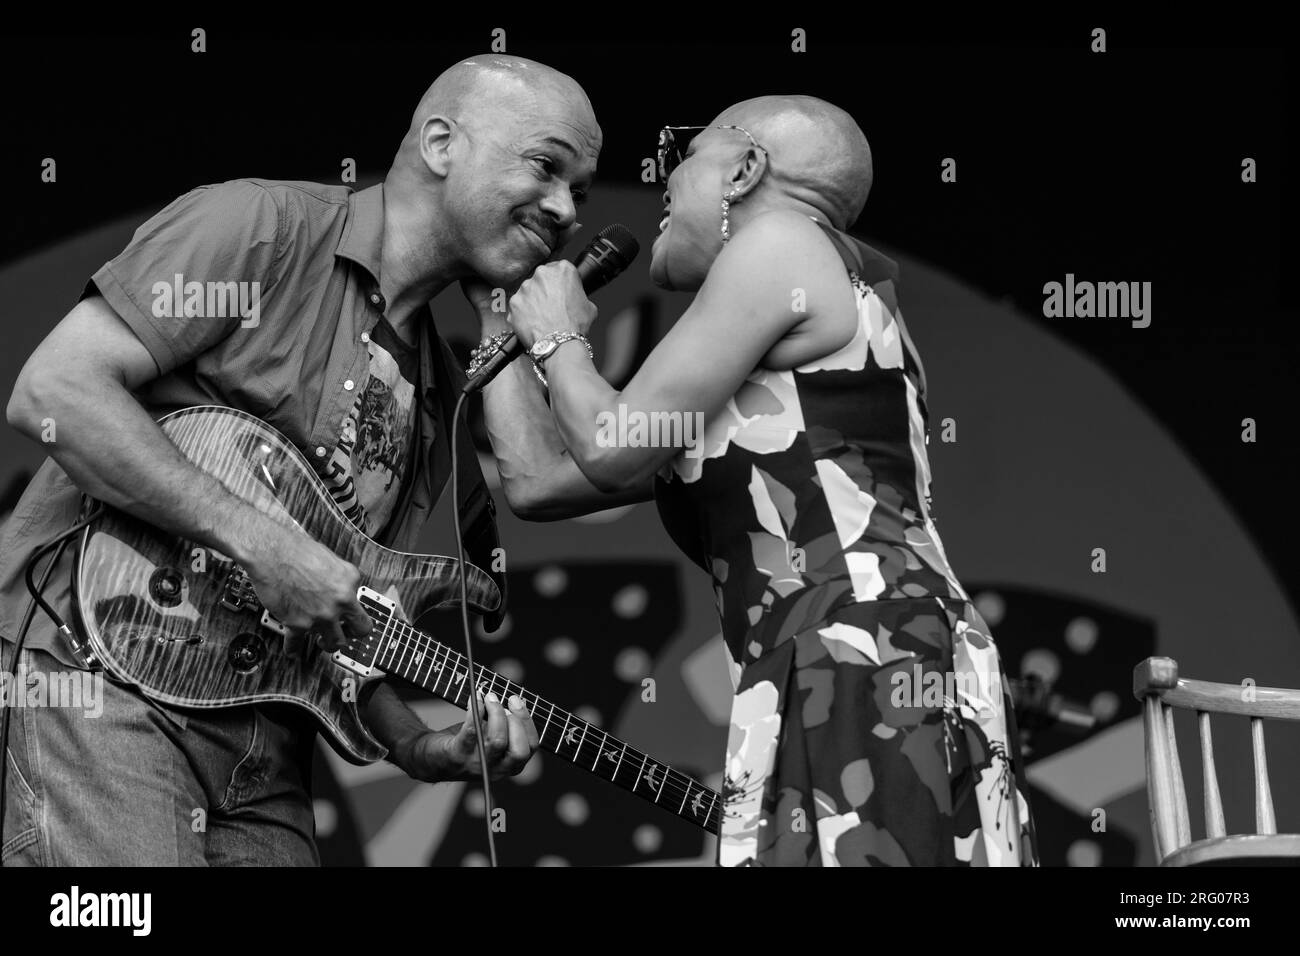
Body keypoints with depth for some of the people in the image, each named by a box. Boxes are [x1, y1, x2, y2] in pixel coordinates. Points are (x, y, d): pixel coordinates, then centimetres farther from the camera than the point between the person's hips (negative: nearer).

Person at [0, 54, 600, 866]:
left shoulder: (446, 402, 17)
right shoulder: (264, 229, -5)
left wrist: (418, 747, 1)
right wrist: (259, 543, -20)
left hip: (260, 751, 8)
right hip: (99, 664, -8)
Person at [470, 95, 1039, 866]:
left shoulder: (781, 241, 3)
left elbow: (613, 452, -3)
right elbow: (541, 481, 27)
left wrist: (557, 339, 17)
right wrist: (499, 307, 36)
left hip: (865, 669, -9)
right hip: (830, 687, 9)